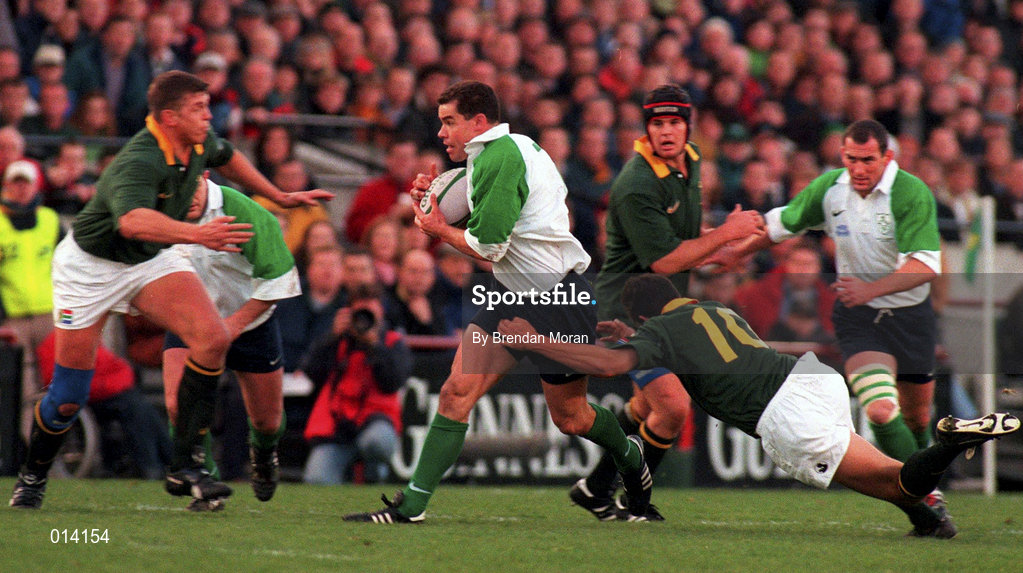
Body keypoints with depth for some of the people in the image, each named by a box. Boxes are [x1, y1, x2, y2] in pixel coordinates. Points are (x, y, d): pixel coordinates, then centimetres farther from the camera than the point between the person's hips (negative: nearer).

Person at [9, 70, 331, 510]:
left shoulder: (199, 143, -9)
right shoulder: (139, 162, -35)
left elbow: (226, 157, 18)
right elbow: (132, 221, -57)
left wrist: (280, 197, 24)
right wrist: (197, 234, -69)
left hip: (152, 260, 7)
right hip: (90, 265, -6)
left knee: (212, 338, -19)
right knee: (69, 398, -2)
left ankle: (185, 466, -14)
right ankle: (33, 475, 27)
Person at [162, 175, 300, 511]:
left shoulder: (241, 212, -28)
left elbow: (279, 278, -21)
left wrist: (235, 324, -22)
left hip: (250, 321, -1)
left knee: (267, 421, 10)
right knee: (179, 405, -22)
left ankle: (263, 454, 48)